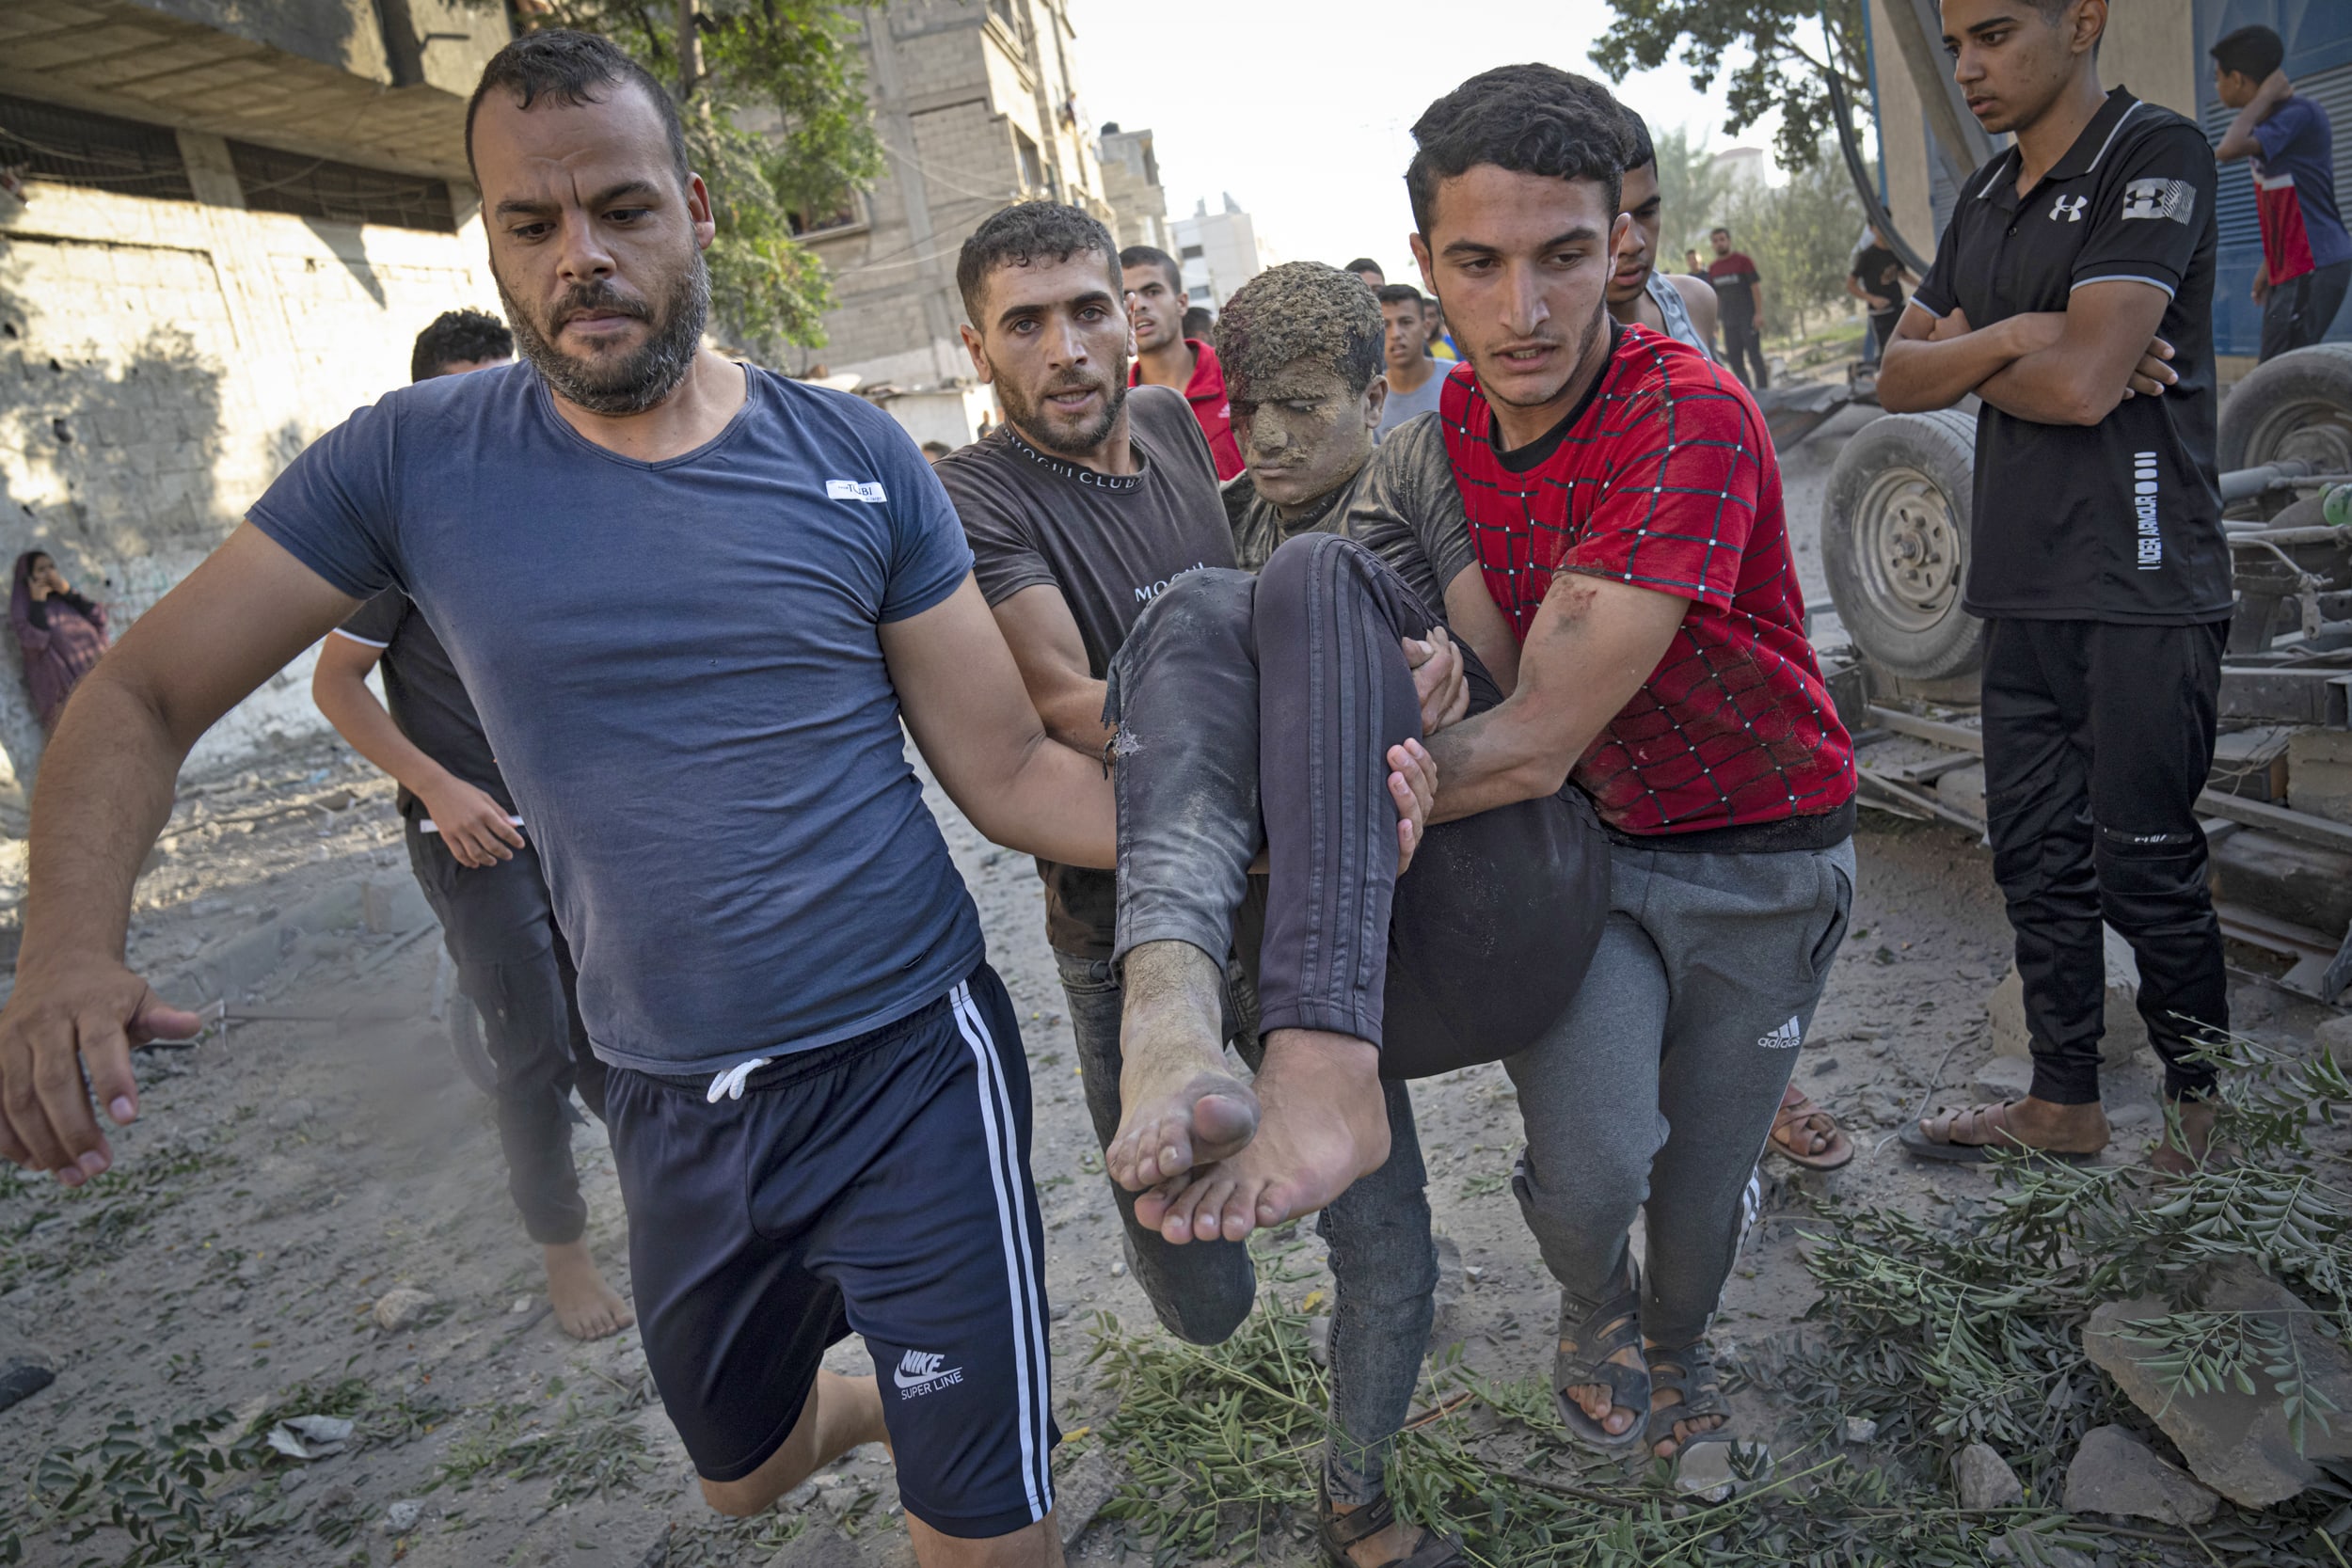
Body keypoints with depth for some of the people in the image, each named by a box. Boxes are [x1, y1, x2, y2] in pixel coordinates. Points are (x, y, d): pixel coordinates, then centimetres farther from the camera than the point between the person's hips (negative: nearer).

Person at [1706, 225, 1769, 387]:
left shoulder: (1742, 259, -4)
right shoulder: (1712, 268, 10)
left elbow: (1756, 286, -6)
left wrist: (1759, 313, -14)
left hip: (1748, 318, -5)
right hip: (1728, 321, 5)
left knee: (1754, 356, -8)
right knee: (1734, 360, 4)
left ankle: (1762, 391, -5)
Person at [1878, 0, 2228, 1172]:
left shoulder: (2156, 155, -9)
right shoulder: (1988, 197, 15)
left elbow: (2084, 382, -20)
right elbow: (1900, 378, 9)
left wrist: (1963, 353, -3)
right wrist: (2012, 338, -9)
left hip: (2140, 592, -7)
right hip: (2026, 589, 8)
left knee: (2143, 868, 1)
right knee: (2038, 856, 12)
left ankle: (2205, 1111, 21)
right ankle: (2063, 1106, 25)